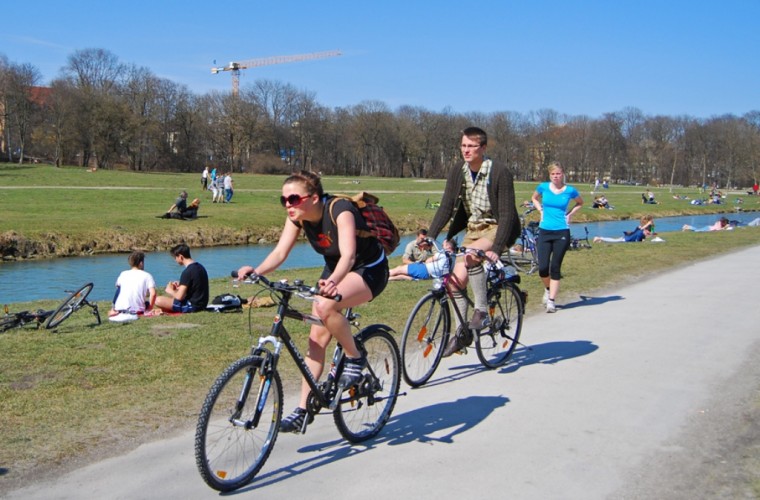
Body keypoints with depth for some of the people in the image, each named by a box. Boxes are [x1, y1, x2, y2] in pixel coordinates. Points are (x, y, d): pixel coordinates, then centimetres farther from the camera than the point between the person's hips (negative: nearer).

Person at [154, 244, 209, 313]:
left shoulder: (187, 272, -21)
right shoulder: (200, 267, 7)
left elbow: (179, 297, -20)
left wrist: (170, 291, -1)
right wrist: (180, 285, 12)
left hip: (192, 305, -10)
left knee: (158, 300, -16)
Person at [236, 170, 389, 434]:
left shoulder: (340, 210, -30)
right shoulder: (297, 216, -11)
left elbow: (348, 254, -43)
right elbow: (280, 251, -20)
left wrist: (333, 281, -62)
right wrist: (256, 271, -40)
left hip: (369, 270, -7)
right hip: (334, 270, 7)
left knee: (325, 306, -34)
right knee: (317, 337, 0)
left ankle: (355, 358, -10)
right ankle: (303, 410, 6)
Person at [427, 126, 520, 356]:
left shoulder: (500, 173, -17)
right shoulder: (457, 174, -2)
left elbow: (507, 214, -22)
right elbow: (445, 208, -4)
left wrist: (496, 248, -31)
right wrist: (428, 239, -16)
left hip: (497, 228, -5)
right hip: (473, 230, 6)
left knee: (472, 257, -34)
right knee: (457, 280, -6)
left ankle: (481, 310, -19)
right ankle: (462, 333, 10)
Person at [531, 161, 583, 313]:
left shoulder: (570, 190, -1)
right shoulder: (543, 187, 1)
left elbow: (580, 203, 19)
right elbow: (534, 198, 23)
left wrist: (570, 214, 5)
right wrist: (541, 210, 8)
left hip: (562, 232, -1)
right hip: (544, 231, 1)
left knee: (555, 267, -1)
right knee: (543, 268, -4)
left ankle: (551, 301, 6)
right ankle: (548, 289, 27)